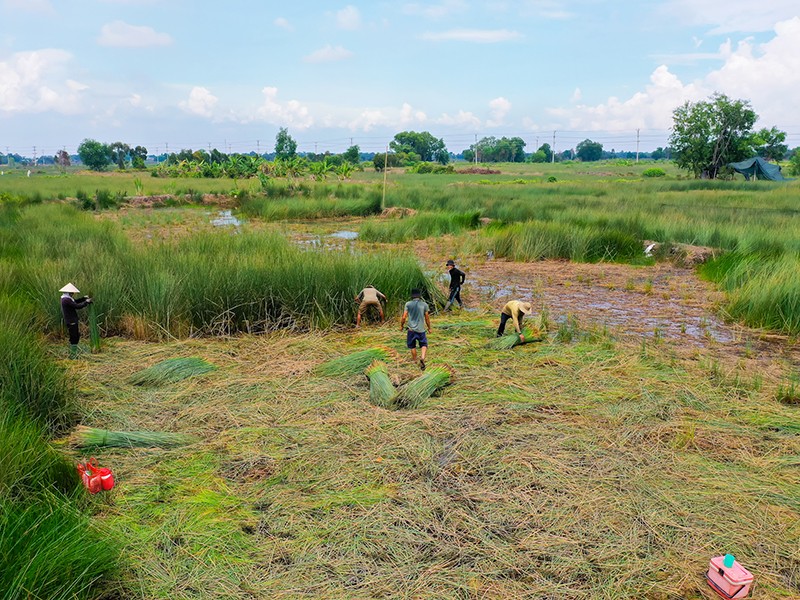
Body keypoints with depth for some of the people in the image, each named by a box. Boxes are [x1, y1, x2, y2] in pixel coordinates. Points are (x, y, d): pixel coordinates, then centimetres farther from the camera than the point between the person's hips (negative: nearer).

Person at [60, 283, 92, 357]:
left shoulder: (66, 298, 11)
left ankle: (72, 353, 29)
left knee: (77, 336, 19)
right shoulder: (66, 300, -21)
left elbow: (75, 301, 23)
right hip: (71, 322, -10)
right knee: (74, 338, -3)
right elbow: (77, 306, -22)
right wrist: (86, 302, -10)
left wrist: (84, 298, 11)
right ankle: (73, 355, 5)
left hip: (73, 321, 10)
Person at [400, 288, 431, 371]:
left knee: (412, 346, 16)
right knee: (424, 345, 11)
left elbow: (404, 317, -5)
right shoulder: (424, 304, -2)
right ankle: (422, 358, -13)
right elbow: (427, 318, 3)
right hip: (421, 329, 0)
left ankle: (415, 361, 28)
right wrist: (429, 327, 17)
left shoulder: (408, 304, -4)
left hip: (411, 329, 0)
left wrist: (401, 326, 11)